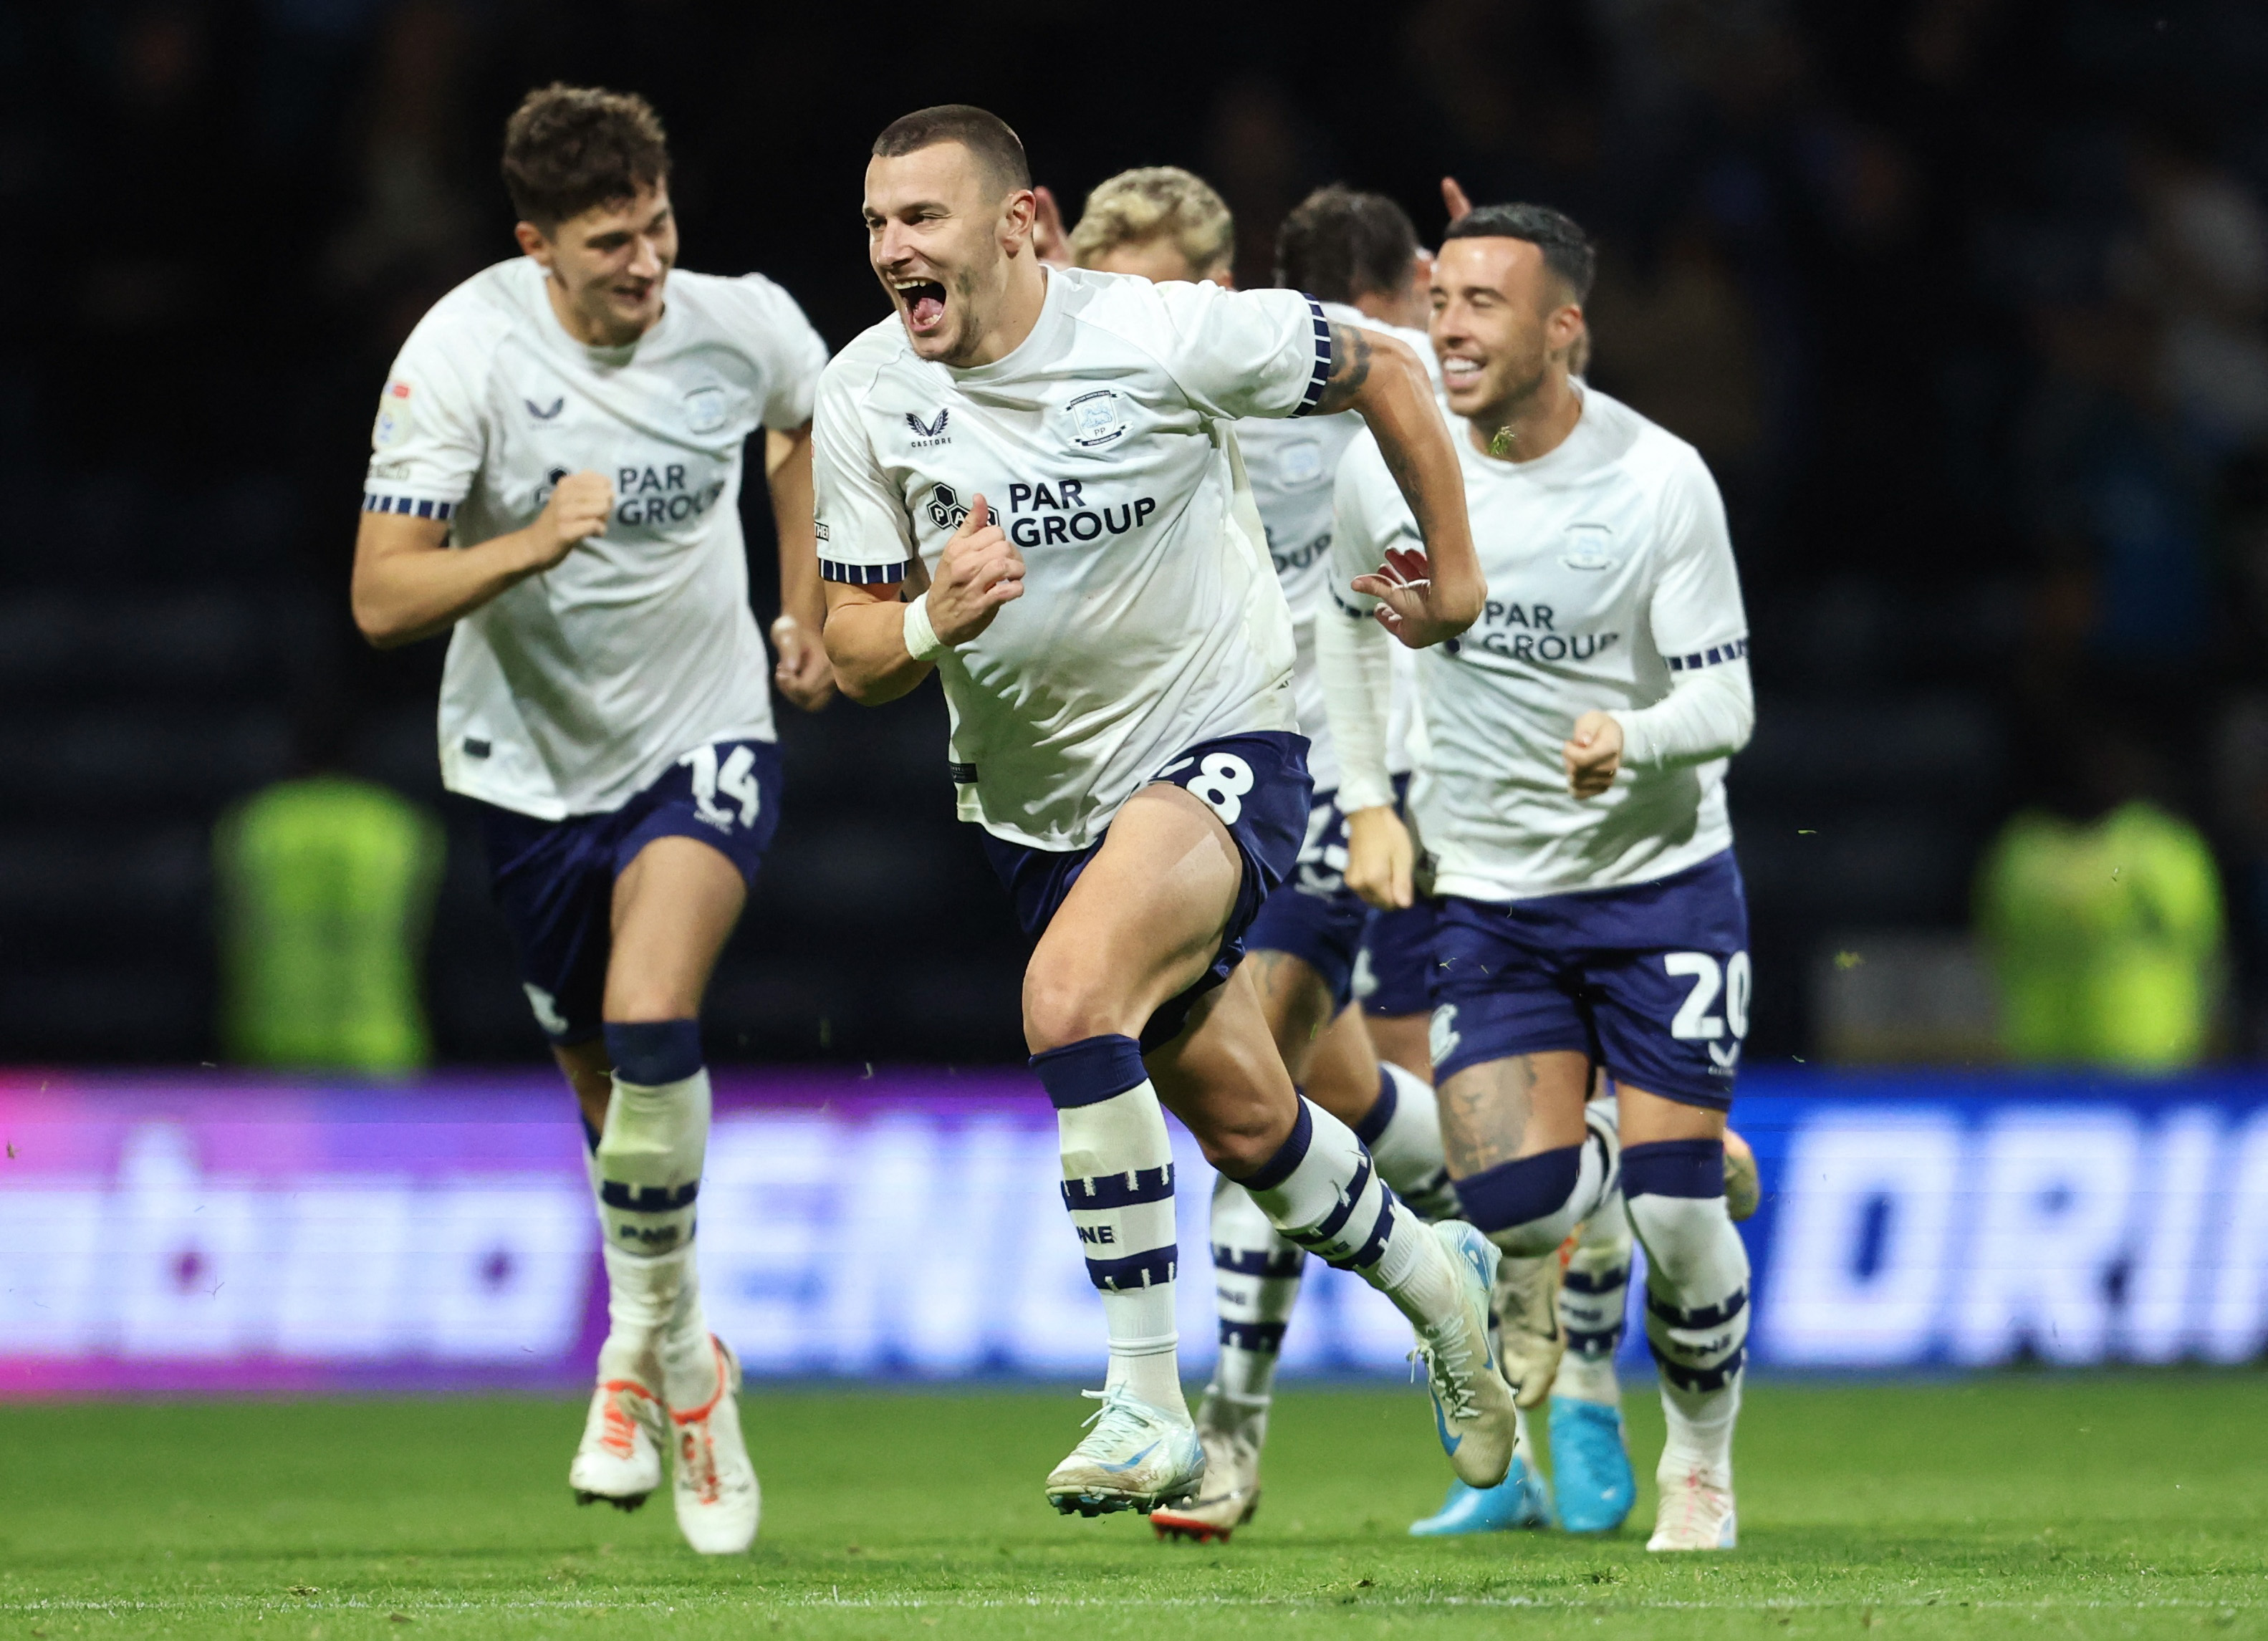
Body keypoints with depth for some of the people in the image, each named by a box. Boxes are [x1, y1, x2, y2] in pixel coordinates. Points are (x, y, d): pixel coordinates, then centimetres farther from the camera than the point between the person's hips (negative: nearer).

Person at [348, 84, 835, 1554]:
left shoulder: (745, 327, -11)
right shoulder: (463, 352, -19)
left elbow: (809, 424, 16)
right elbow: (381, 599, -21)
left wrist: (806, 611, 11)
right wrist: (529, 546, -36)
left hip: (706, 733, -1)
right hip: (533, 758, 1)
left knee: (651, 1018, -26)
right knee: (604, 1079, 10)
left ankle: (650, 1342, -10)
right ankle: (678, 1355, 33)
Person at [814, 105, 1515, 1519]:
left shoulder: (1168, 337, -19)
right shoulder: (864, 398, -8)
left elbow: (1384, 374, -2)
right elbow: (856, 656, -3)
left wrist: (1456, 568, 7)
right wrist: (933, 621, -26)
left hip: (1221, 750, -5)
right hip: (1035, 802, 5)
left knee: (1071, 994, -31)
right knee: (1241, 1122, 15)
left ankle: (1150, 1407, -25)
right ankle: (1437, 1284, 46)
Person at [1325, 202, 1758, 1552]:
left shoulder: (1661, 481, -16)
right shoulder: (1391, 461, -7)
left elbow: (1725, 700, -14)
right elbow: (1350, 623, 13)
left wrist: (1634, 740, -36)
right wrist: (1370, 805, 7)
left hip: (1663, 882, -2)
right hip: (1486, 893, 2)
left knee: (1675, 1217, -6)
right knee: (1510, 1192, -17)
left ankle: (1703, 1466, 20)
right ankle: (1542, 1264, 22)